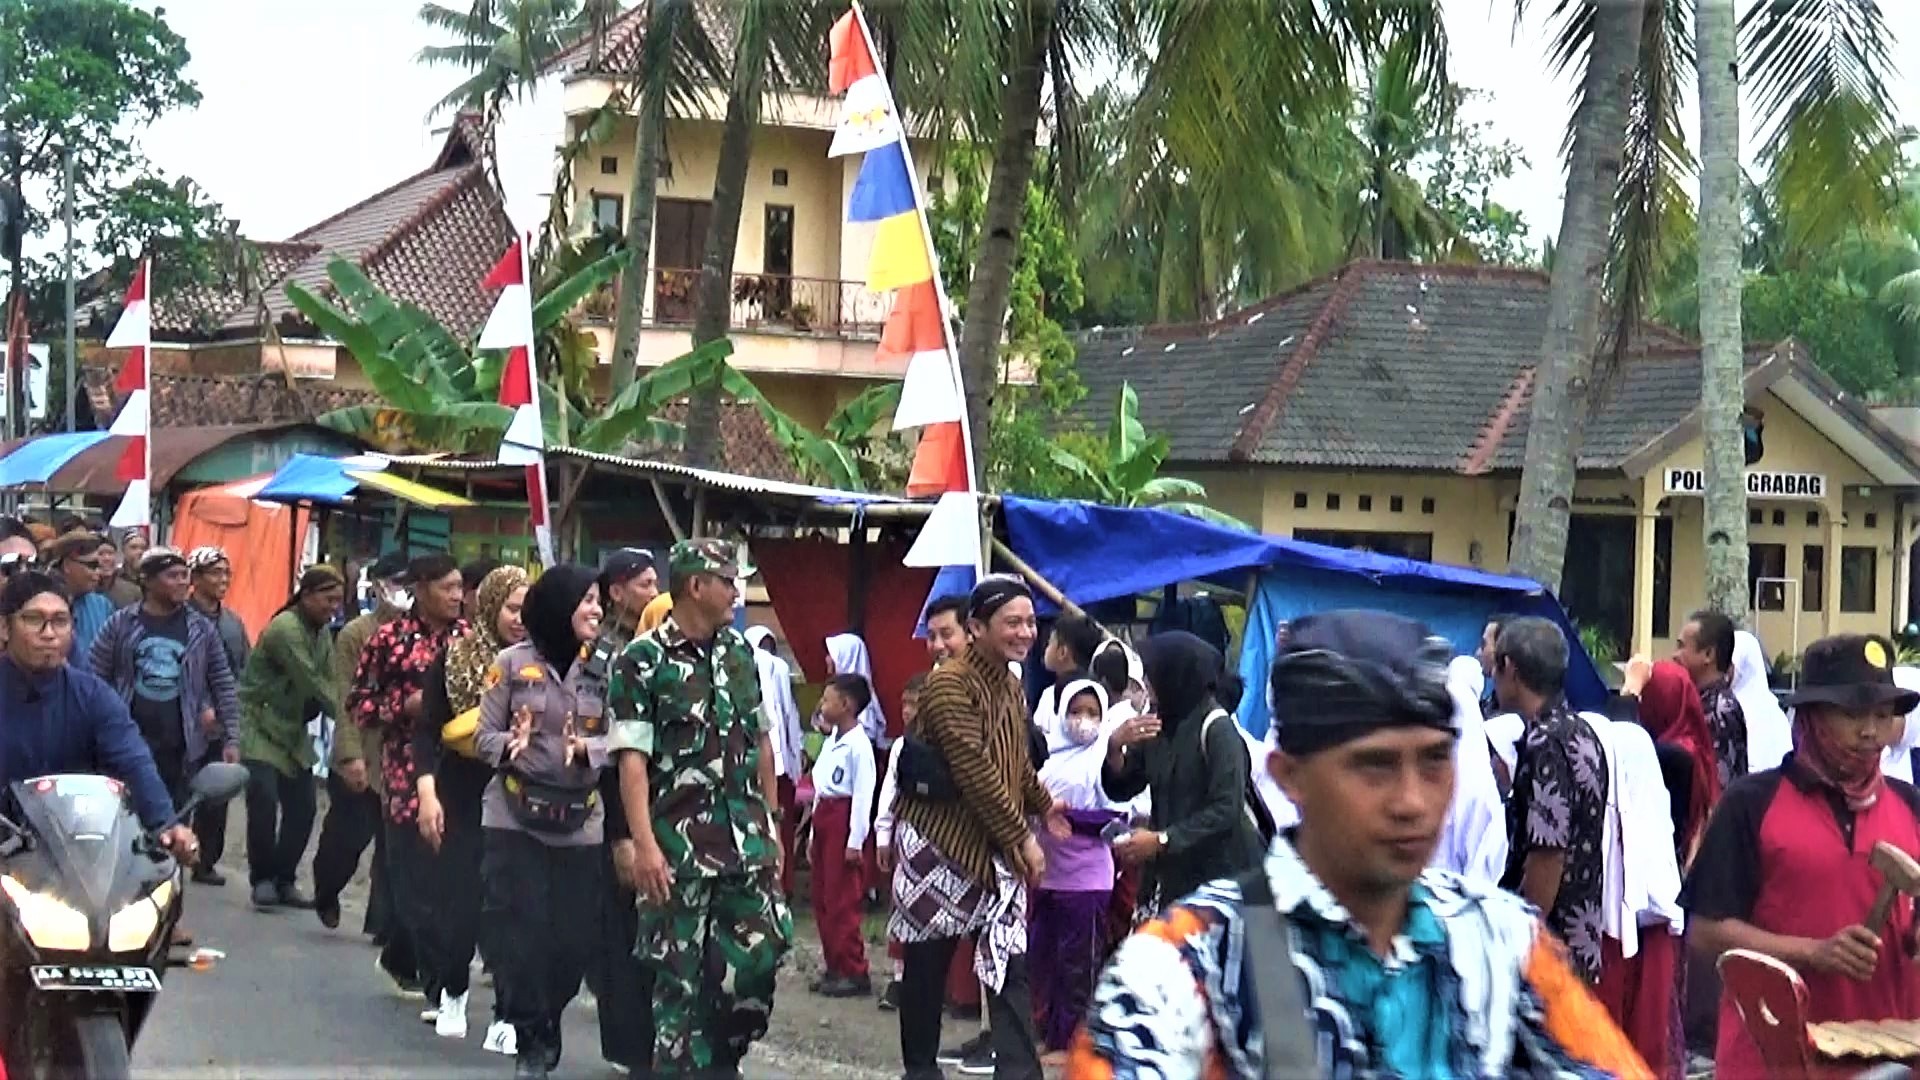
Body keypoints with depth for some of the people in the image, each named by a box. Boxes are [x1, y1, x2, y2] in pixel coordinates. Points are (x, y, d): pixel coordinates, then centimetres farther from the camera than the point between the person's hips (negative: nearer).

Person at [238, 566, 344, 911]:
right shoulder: (286, 629, -18)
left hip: (293, 730, 8)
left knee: (302, 808, 1)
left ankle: (283, 881, 11)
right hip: (260, 726, -8)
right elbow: (312, 683, -23)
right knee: (264, 801, -17)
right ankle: (262, 879, -4)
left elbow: (329, 682, 1)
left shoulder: (323, 632, 9)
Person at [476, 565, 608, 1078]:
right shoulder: (513, 662, -1)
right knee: (519, 931, -5)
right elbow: (485, 736, 1)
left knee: (572, 935, 3)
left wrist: (586, 749, -18)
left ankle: (548, 1025, 28)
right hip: (514, 818, -2)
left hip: (579, 823, 2)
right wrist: (509, 744, -20)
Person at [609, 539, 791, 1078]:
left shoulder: (739, 651, 12)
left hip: (747, 842, 5)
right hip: (680, 845, -5)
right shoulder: (642, 661, -6)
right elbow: (632, 757, -11)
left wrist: (772, 826, 16)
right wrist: (643, 844, -18)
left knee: (757, 958, 3)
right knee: (680, 976, 1)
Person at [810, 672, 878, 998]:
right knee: (822, 900, 12)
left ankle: (854, 973, -1)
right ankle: (835, 968, 19)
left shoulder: (858, 745, -14)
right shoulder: (831, 742, 15)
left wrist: (855, 841, -18)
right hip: (824, 818, 10)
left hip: (844, 820, -10)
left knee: (842, 902, -7)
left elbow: (863, 794, -17)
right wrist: (814, 835, 20)